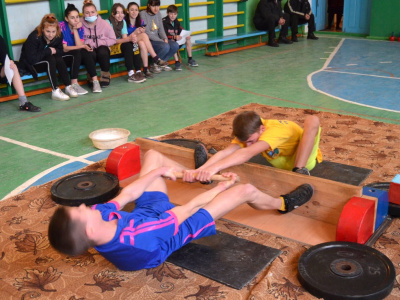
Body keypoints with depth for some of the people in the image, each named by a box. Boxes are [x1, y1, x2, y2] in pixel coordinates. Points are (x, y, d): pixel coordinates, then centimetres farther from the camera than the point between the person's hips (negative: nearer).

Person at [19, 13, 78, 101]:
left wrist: (54, 51, -23)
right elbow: (31, 59, -30)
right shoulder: (34, 37, -27)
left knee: (59, 60, -25)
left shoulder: (59, 36, -11)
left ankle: (68, 87, -21)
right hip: (31, 65, -5)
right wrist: (48, 51, -25)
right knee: (50, 60, -32)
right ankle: (55, 91, -34)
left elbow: (60, 52, 1)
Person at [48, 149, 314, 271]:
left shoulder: (100, 213, -29)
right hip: (176, 226, -6)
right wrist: (221, 186, -15)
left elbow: (126, 195, -9)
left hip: (147, 210, 6)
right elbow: (183, 212, -32)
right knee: (246, 190, -5)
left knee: (153, 155, 14)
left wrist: (158, 171, 0)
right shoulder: (139, 243, -46)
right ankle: (283, 204, 30)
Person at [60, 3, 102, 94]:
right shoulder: (61, 26, -15)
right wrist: (83, 46, -15)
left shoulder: (80, 27, 0)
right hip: (62, 57, -5)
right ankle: (74, 85, -36)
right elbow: (64, 48, -17)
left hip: (76, 56, 5)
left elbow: (79, 45, -12)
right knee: (77, 52, -32)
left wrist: (75, 29, -17)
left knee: (85, 53, -26)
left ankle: (95, 81, -29)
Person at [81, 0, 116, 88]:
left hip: (102, 48, 1)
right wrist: (89, 44, -22)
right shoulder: (81, 25, -12)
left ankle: (105, 75, -8)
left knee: (102, 52, -33)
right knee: (91, 54, -34)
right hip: (89, 50, -1)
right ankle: (91, 77, -9)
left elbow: (113, 40, -3)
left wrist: (99, 43, -14)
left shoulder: (104, 23, -7)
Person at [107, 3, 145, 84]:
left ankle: (138, 71, -31)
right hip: (110, 49, -6)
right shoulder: (108, 23, -11)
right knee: (127, 45, -32)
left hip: (121, 47, 6)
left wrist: (132, 39, -27)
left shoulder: (123, 22, 10)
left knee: (134, 45, -23)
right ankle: (131, 74, -38)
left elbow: (125, 38, -1)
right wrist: (129, 39, -32)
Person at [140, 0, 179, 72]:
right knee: (165, 46, -31)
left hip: (157, 39, 7)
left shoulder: (158, 14, 12)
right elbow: (147, 32, -16)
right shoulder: (143, 14, -11)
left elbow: (161, 29, 13)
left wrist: (165, 38, -8)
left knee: (175, 45, -14)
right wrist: (161, 41, -20)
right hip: (148, 41, -7)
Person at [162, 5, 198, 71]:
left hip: (176, 40, 7)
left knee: (187, 39, -9)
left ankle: (190, 59, -3)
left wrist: (186, 35, -18)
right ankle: (177, 62, -40)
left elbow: (181, 32, 5)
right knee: (172, 42, -37)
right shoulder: (164, 22, -15)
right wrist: (174, 37, -37)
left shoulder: (177, 22, 8)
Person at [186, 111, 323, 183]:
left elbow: (247, 154, -54)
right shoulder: (249, 132, -19)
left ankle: (300, 173, -37)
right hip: (283, 162, 5)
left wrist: (215, 167, -67)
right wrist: (198, 170, -51)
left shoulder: (274, 130, -38)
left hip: (304, 159, -5)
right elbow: (225, 152, -35)